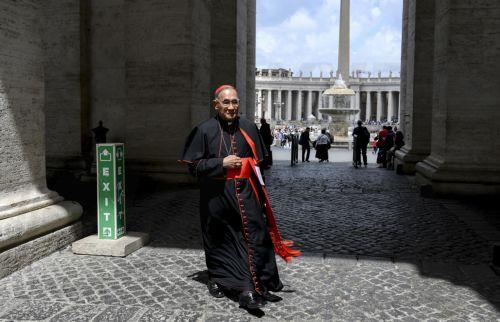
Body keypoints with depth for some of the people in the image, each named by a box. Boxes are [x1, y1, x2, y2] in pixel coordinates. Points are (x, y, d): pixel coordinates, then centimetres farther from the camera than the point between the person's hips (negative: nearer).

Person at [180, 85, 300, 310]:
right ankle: (216, 279, 35)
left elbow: (257, 161, 11)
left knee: (253, 237, -7)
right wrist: (221, 163, -15)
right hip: (216, 196, -1)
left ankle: (249, 289, -2)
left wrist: (259, 190, 5)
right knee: (219, 239, 13)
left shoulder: (248, 128, 3)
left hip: (244, 194, 2)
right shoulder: (205, 130, -4)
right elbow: (193, 165, -4)